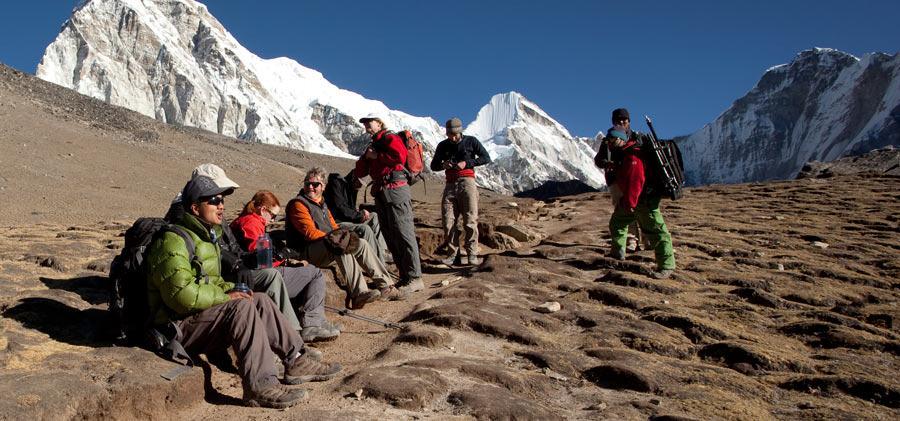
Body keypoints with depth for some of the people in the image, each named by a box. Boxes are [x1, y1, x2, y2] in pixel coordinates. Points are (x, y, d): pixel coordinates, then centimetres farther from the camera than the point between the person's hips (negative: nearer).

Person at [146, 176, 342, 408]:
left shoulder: (207, 237, 17)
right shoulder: (173, 241, -16)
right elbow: (181, 294, -28)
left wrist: (232, 290, 6)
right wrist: (226, 297, -18)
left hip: (202, 314, 10)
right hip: (178, 327, -10)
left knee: (260, 300, 1)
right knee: (241, 308, -28)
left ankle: (297, 361, 0)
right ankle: (260, 385, -32)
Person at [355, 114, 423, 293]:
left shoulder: (390, 138, 1)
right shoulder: (373, 145, 26)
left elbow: (400, 156, -20)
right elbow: (360, 172, 23)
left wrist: (377, 156, -7)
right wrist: (366, 156, 6)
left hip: (395, 189, -9)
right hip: (381, 194, 9)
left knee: (403, 233, -13)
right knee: (390, 237, 7)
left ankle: (415, 278, -14)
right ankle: (405, 276, 11)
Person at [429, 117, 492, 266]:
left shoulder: (471, 141, 6)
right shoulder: (443, 145, 15)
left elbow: (486, 158, 2)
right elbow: (433, 165, 21)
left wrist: (467, 163, -10)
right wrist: (443, 165, -3)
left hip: (466, 182, -3)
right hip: (450, 185, 4)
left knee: (470, 220, -11)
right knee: (447, 221, -5)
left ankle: (472, 254, -7)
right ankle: (453, 255, -1)